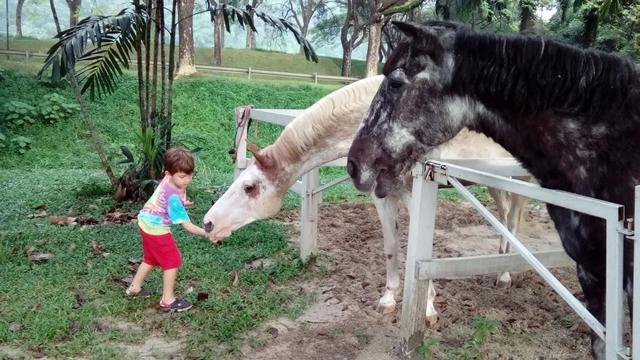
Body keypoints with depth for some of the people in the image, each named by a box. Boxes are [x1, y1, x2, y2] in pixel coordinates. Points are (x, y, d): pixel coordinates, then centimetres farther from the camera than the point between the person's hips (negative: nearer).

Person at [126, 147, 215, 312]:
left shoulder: (169, 180, -11)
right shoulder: (174, 197, -35)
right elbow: (187, 225, -33)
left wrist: (181, 205, 7)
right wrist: (206, 234, -39)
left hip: (146, 222, 9)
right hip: (156, 228, -9)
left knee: (151, 258, 27)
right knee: (173, 261, 2)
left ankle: (134, 288, 43)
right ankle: (167, 301, 11)